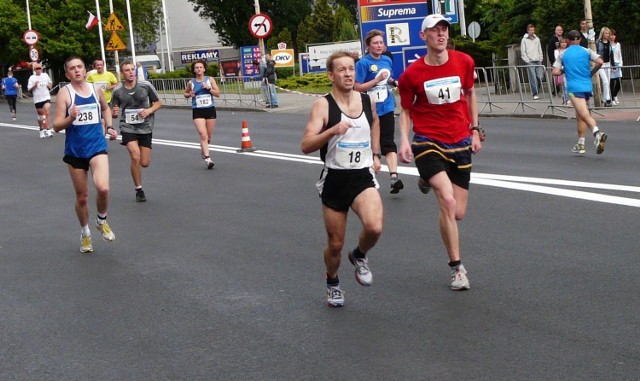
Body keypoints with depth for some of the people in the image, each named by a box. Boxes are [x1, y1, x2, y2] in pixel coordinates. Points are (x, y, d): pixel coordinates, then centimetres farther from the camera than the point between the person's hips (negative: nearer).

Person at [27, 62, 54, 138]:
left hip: (46, 97, 0)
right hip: (37, 99, 0)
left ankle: (47, 130, -16)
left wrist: (49, 85, 1)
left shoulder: (45, 75, 6)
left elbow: (50, 83, 22)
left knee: (47, 113, -15)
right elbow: (29, 89, -4)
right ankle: (42, 130, 25)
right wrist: (34, 85, -21)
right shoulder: (32, 78, -2)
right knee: (40, 115, 9)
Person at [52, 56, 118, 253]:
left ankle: (102, 221, 9)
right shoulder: (64, 92, -8)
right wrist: (71, 118, -31)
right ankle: (85, 233, 32)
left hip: (97, 147, 1)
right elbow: (57, 126, -13)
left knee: (103, 188, -21)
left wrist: (109, 127, 11)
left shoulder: (96, 89, 3)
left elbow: (105, 108, 26)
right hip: (75, 151, -1)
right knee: (82, 197, 8)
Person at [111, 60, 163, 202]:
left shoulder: (146, 86, -3)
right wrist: (115, 113, -13)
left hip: (145, 127, 1)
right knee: (135, 156, -22)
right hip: (128, 127, -1)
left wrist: (149, 110, -13)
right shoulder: (118, 91, -1)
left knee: (145, 163, -1)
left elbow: (158, 103, 6)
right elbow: (114, 113, 10)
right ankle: (138, 189, -5)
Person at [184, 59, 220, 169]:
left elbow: (218, 94, 1)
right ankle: (207, 158, -19)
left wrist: (208, 88, -14)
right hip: (197, 111, -2)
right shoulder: (191, 82, 3)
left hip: (210, 110, 2)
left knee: (209, 137, 11)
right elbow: (185, 93, 18)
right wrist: (189, 94, -4)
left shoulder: (210, 80, 2)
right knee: (203, 135, -16)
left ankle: (203, 151, 39)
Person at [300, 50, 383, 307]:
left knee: (374, 227, -25)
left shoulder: (367, 101, 3)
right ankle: (333, 284, 38)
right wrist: (332, 130, -35)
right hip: (335, 179, -2)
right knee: (335, 243, 8)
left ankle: (360, 256, 9)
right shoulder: (323, 105, -11)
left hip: (363, 177, 2)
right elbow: (306, 146, -21)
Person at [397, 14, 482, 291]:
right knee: (448, 202, -22)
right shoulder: (411, 74, -8)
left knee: (458, 213, 6)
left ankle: (428, 181, 39)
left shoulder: (464, 62, -1)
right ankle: (457, 268, -9)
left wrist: (474, 130, 13)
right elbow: (405, 110, 5)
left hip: (460, 143, 4)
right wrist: (404, 139, -10)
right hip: (428, 143, -4)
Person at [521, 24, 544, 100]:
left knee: (540, 77, -5)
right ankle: (535, 94, -4)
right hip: (530, 62, -4)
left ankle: (537, 90, 12)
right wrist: (527, 61, -8)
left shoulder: (537, 39, 13)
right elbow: (523, 52, -1)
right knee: (533, 79, -7)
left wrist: (540, 59, 6)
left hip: (538, 61, 4)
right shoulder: (524, 40, 1)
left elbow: (540, 50, 16)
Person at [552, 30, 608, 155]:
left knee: (585, 115, -18)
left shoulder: (563, 55, 7)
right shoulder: (586, 51, 8)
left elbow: (555, 72, -1)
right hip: (587, 86, 4)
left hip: (574, 88, -3)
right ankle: (580, 145, 18)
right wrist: (592, 72, 10)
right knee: (580, 116, 16)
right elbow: (600, 62, -6)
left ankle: (597, 132, -44)